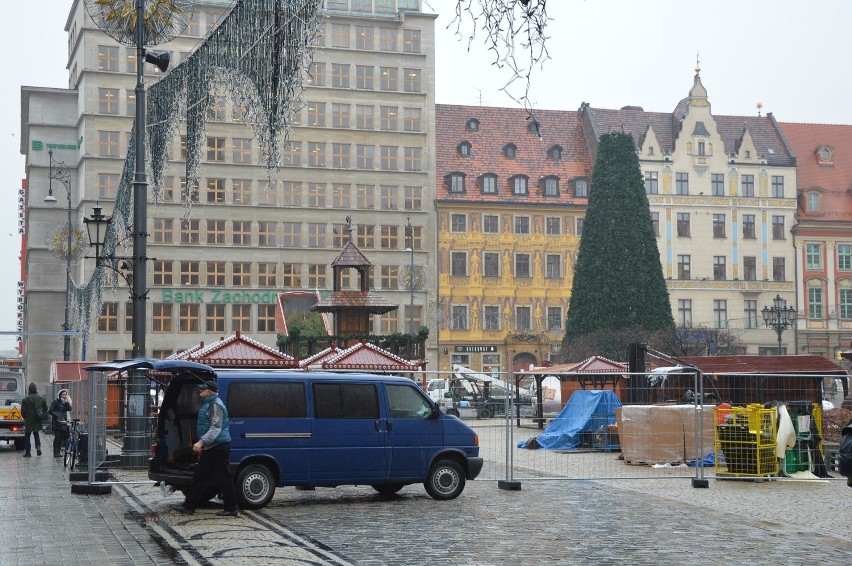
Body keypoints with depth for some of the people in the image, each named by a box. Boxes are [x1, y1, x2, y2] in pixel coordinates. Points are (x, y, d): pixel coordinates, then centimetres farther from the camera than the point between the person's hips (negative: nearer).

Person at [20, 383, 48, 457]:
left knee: (27, 435, 7)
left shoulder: (25, 399, -10)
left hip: (28, 420, -3)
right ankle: (38, 447, 1)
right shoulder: (41, 398, 0)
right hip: (38, 420, 3)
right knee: (36, 433, 22)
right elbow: (46, 409, 4)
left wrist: (24, 417, 9)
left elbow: (23, 410, -8)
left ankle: (28, 452, 4)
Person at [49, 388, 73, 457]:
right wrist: (57, 416, -16)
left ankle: (58, 452, 9)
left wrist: (67, 402, -11)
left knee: (62, 438, 2)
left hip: (63, 422, 5)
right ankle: (55, 453, -9)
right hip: (56, 421, -5)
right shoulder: (56, 401, 0)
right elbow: (51, 411, -4)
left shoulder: (66, 402, 14)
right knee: (57, 437, -11)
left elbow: (69, 409, -2)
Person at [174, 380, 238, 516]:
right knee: (199, 476, 10)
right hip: (210, 448, 11)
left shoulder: (215, 405, -15)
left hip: (219, 447, -11)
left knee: (223, 478, -5)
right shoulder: (207, 404, 17)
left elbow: (216, 428, -24)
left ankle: (231, 509, 1)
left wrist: (201, 442, -29)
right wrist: (201, 444, 28)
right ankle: (189, 506, 13)